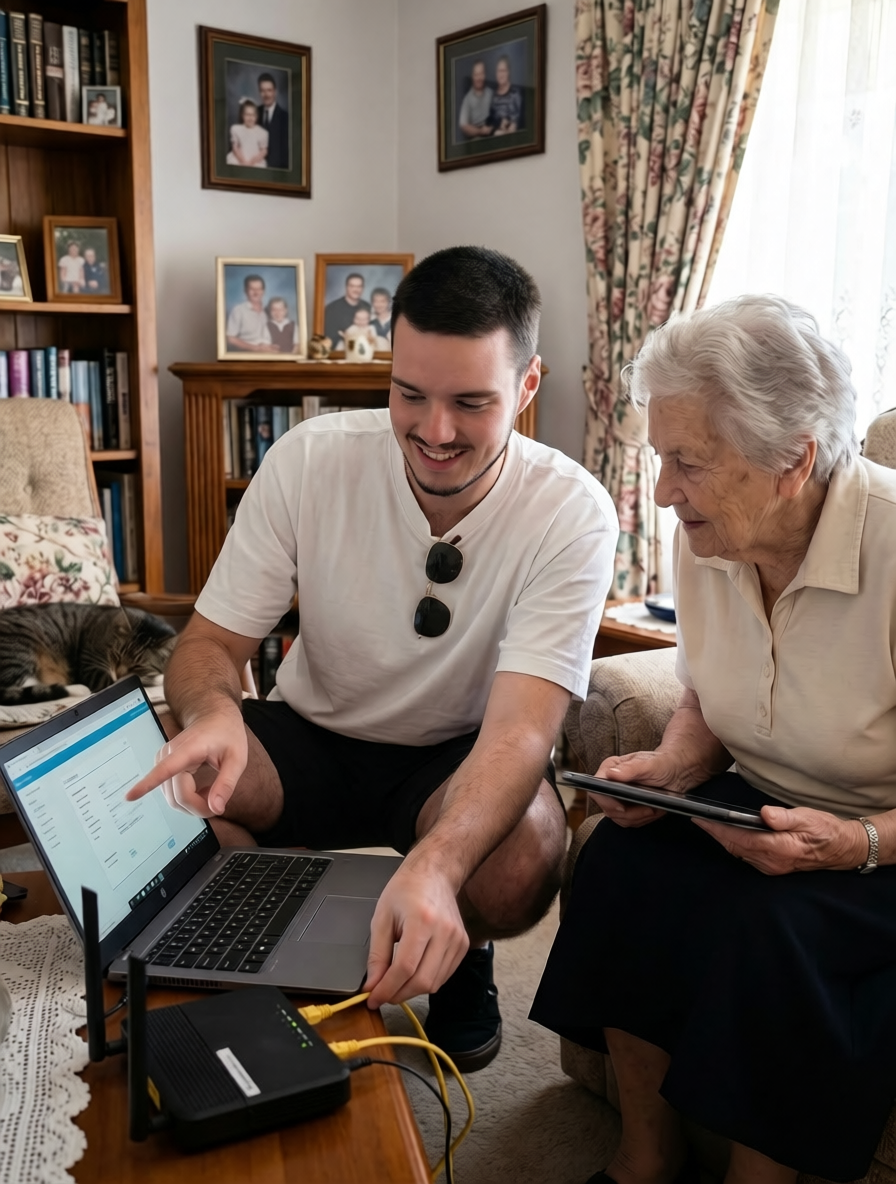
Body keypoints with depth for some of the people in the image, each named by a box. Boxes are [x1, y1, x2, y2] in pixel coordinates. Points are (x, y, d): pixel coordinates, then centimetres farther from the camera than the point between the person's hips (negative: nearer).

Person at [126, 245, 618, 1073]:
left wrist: (433, 865, -50)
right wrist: (213, 712, -38)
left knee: (521, 859, -33)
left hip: (458, 757, -1)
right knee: (177, 785, -29)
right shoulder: (308, 460, -17)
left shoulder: (571, 514, -22)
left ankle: (460, 956, 8)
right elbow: (212, 640, -12)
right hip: (309, 736, 2)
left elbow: (519, 730, -30)